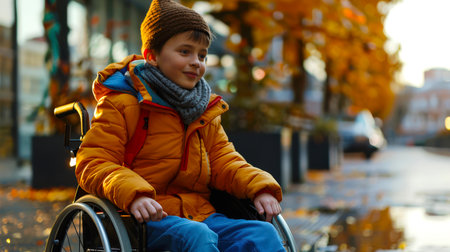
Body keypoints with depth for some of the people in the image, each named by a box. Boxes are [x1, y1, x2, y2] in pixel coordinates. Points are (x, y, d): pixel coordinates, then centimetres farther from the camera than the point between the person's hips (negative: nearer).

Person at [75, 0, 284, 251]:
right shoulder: (122, 104, -2)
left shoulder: (205, 111, 19)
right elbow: (93, 163, -9)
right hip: (148, 220, -5)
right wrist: (134, 194, -29)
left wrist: (260, 188, -3)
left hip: (198, 213, 6)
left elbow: (223, 161, 17)